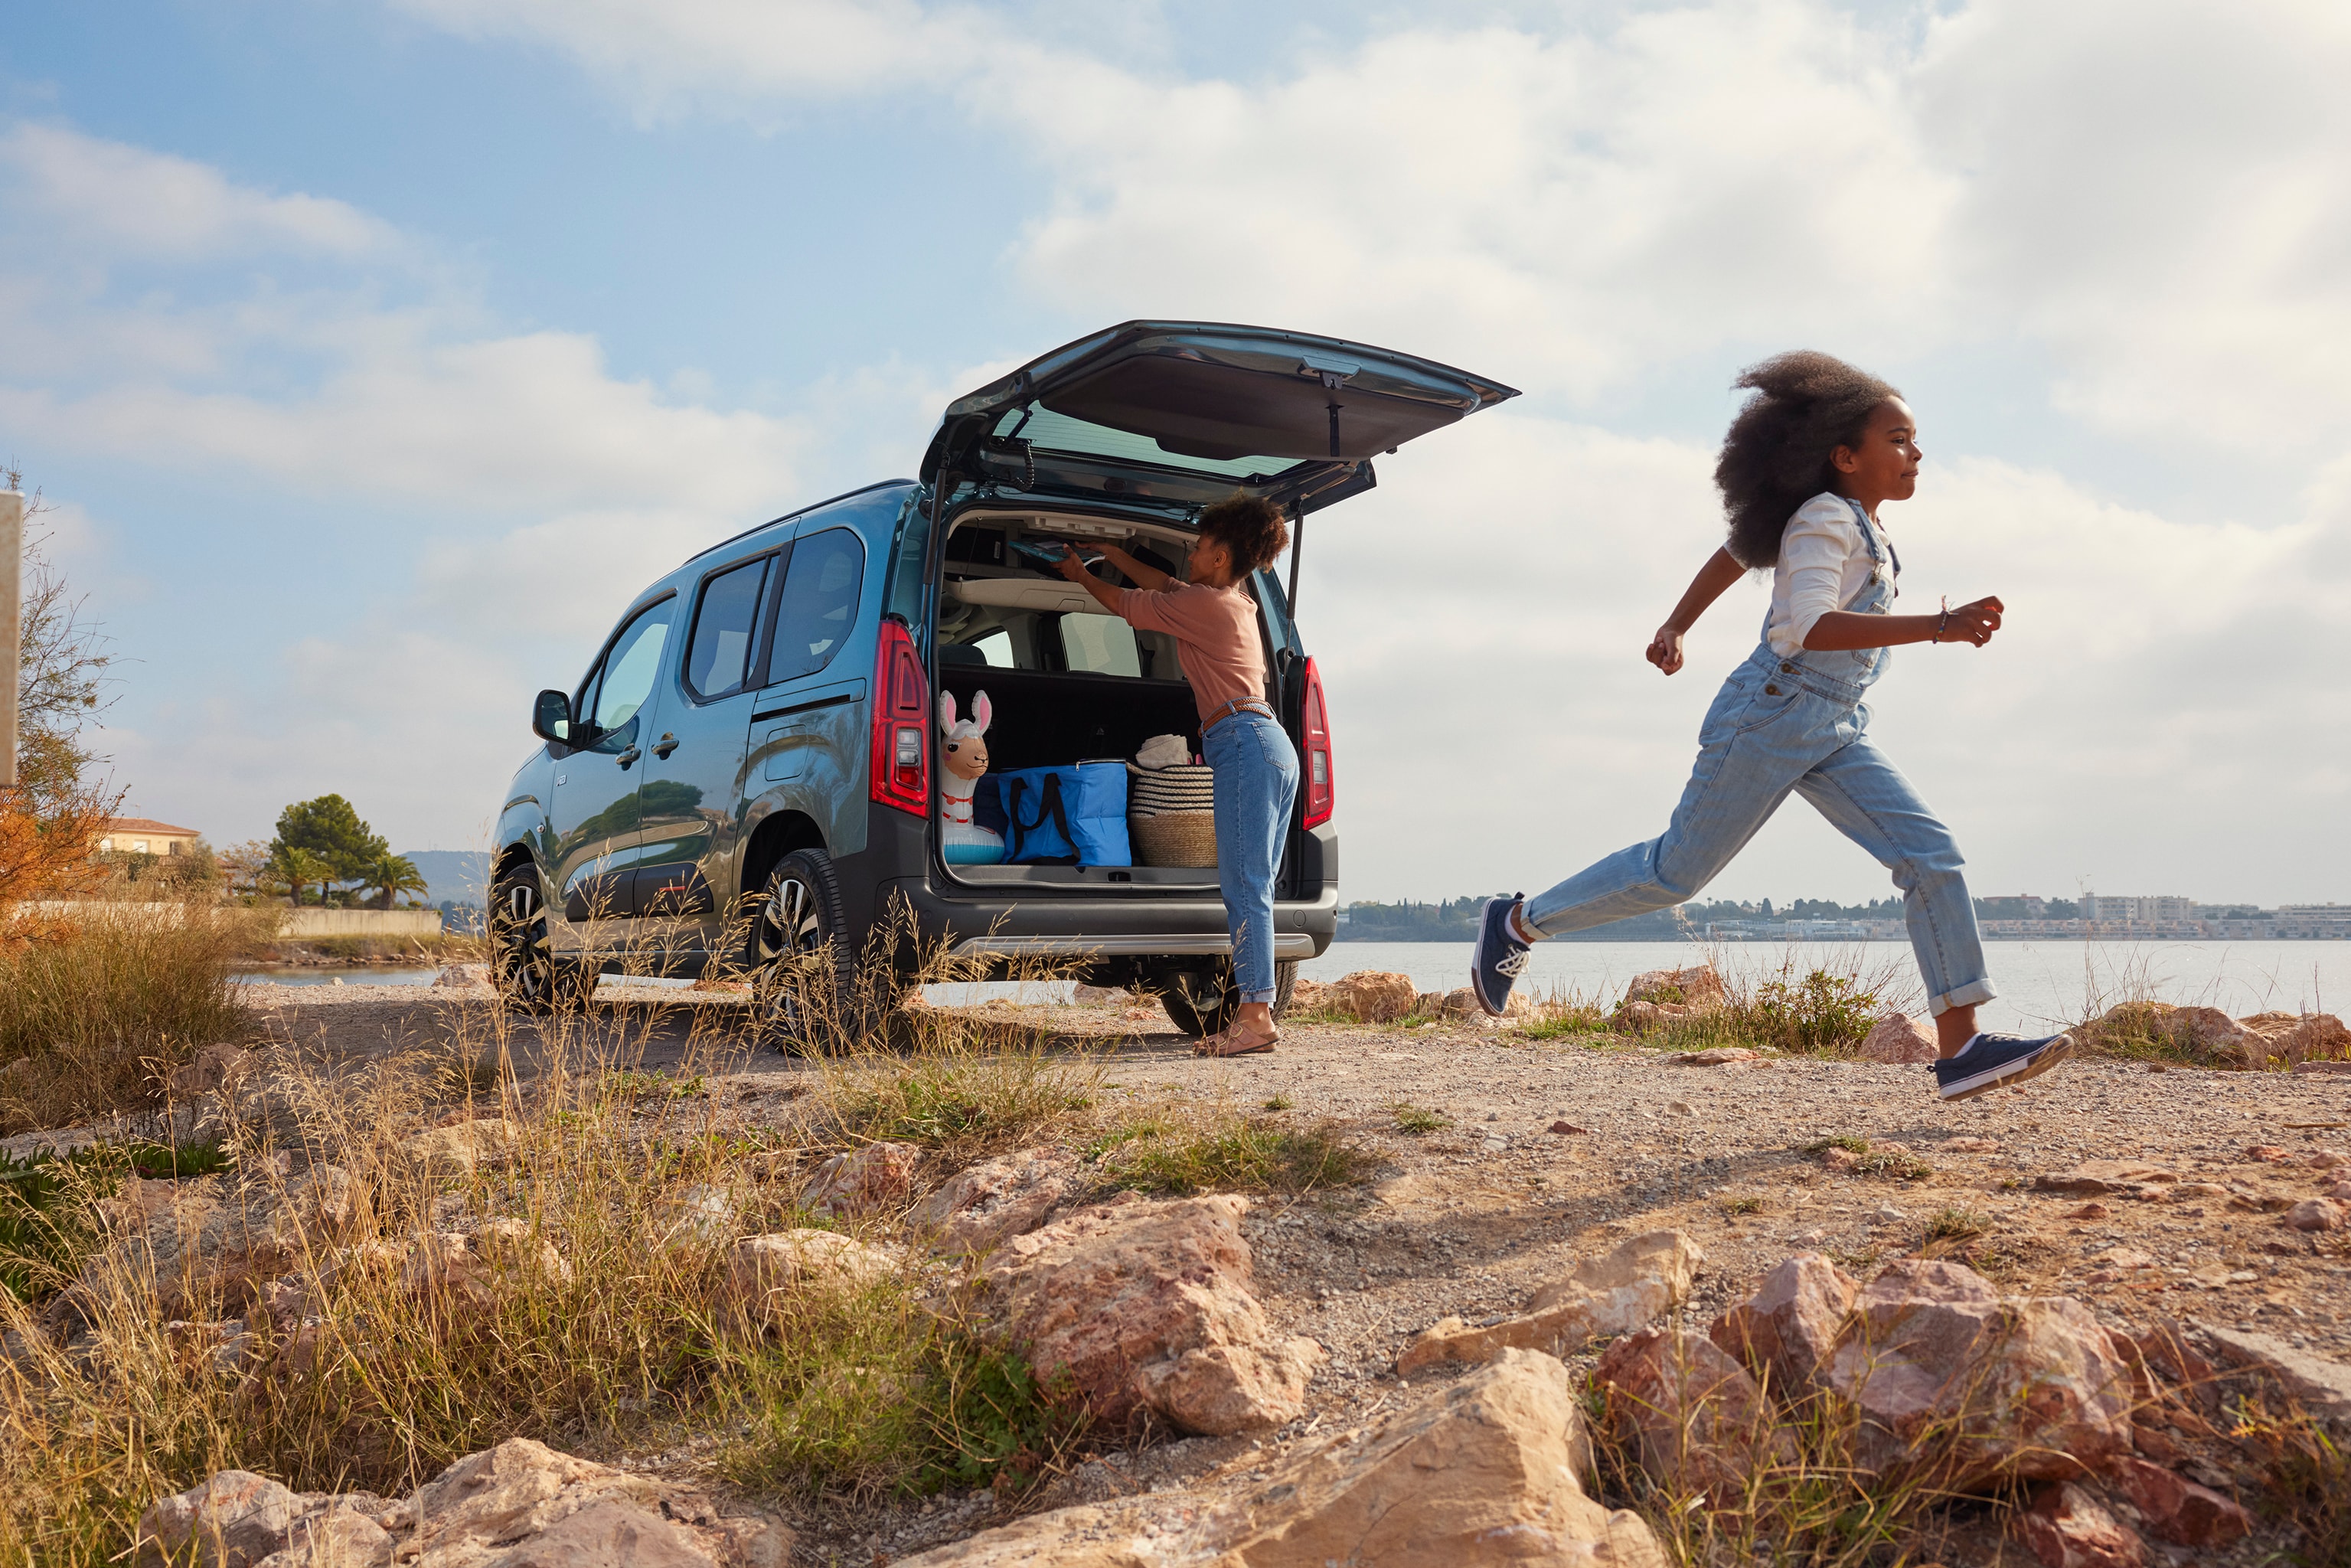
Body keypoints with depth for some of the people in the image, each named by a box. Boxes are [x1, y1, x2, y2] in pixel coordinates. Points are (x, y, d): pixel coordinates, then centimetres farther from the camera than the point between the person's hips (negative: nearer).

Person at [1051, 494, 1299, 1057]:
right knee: (1252, 889, 6)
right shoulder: (1238, 605, 23)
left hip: (1243, 743, -10)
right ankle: (1257, 1011, 5)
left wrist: (1079, 575, 25)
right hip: (1274, 744, 10)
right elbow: (1164, 587, 37)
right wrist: (1108, 551, 43)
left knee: (1244, 888, -12)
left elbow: (1126, 605, 7)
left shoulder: (1205, 604, -3)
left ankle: (1256, 1015, -15)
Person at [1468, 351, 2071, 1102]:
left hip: (1836, 732, 9)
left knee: (1931, 852, -5)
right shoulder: (1825, 518, -14)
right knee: (1677, 871, 1)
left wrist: (1674, 628, 28)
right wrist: (1937, 626, -36)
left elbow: (1735, 551, 23)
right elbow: (1806, 626, -32)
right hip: (1772, 716, -9)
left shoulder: (1861, 523, 14)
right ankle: (1519, 923, 19)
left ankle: (1961, 1047, -6)